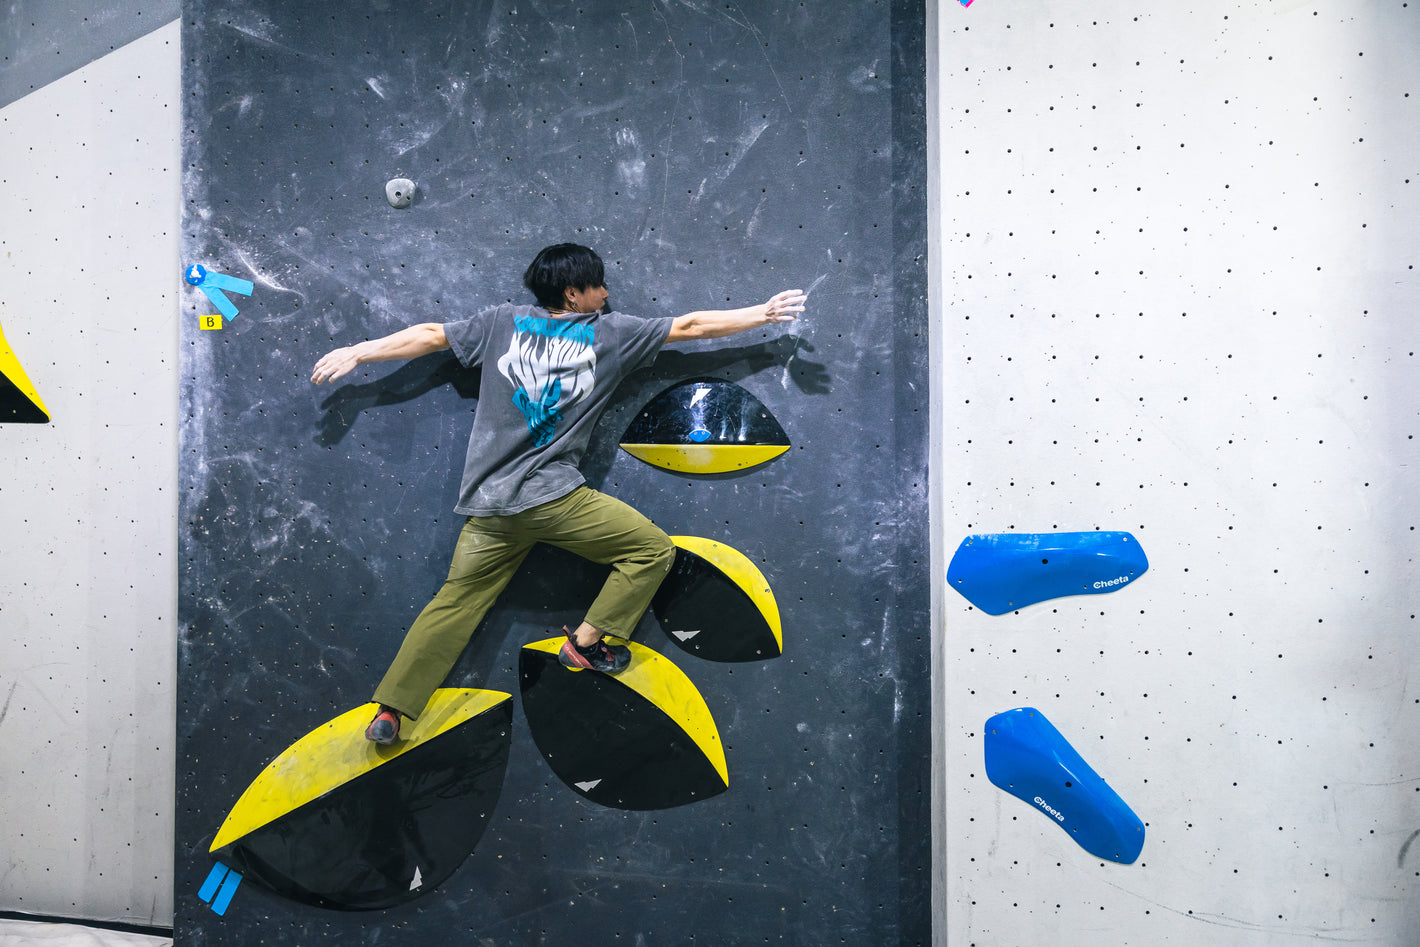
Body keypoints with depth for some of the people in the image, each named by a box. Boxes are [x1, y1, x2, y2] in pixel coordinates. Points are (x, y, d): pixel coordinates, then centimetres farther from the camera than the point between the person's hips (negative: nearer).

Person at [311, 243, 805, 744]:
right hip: (553, 496, -5)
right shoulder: (611, 333, 3)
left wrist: (357, 352, 27)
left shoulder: (501, 322, 11)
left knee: (456, 600, 16)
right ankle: (584, 643, 11)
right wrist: (765, 313, 17)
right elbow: (691, 325, 8)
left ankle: (388, 711, 17)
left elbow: (429, 335, 15)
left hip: (488, 502, 6)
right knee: (654, 548, 6)